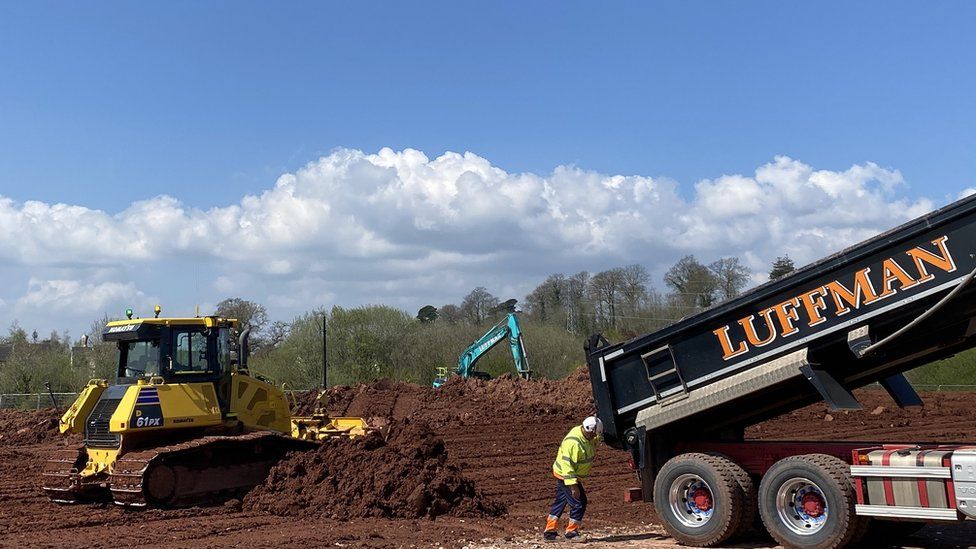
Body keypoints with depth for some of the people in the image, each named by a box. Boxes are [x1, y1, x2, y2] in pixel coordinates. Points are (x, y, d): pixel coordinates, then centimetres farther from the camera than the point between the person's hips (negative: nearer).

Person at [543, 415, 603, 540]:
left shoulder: (587, 437, -3)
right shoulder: (574, 443, -32)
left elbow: (595, 441, 21)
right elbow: (567, 465, -32)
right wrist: (573, 485, -32)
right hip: (566, 476, -10)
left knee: (560, 501, 16)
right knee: (579, 502, -6)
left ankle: (549, 530, 24)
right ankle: (571, 532, 7)